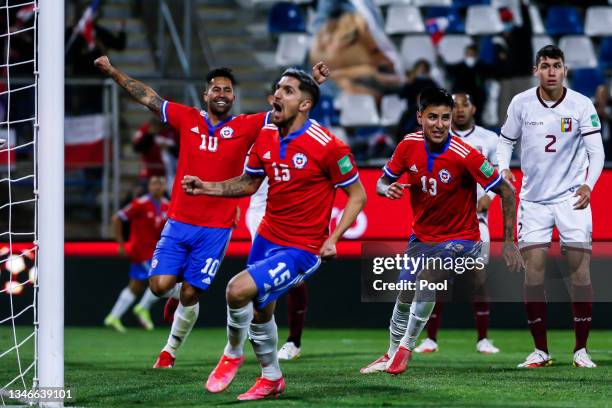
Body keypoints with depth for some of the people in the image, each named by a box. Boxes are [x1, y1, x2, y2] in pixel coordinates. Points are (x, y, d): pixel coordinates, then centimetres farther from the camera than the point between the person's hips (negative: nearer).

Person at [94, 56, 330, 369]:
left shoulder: (245, 127, 0)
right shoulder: (187, 119, 4)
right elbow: (147, 97, 7)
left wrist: (313, 83, -15)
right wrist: (112, 71, 5)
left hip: (216, 229, -1)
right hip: (178, 223, 1)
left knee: (190, 295, 0)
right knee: (160, 285, -7)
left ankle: (170, 350, 23)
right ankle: (178, 290, 30)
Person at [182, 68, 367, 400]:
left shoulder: (327, 146, -19)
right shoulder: (266, 137, 0)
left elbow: (357, 195, -10)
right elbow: (249, 183, 14)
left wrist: (333, 239, -19)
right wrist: (206, 188, -1)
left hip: (300, 248, -7)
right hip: (267, 237, 7)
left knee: (238, 289, -23)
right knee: (259, 311, 19)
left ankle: (232, 353, 6)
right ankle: (271, 379, 42)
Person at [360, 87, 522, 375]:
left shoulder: (465, 155, -25)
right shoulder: (408, 146, -11)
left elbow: (506, 192, -17)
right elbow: (382, 181, 4)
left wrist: (509, 242, -16)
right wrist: (388, 189, -22)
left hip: (460, 238, -5)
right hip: (421, 236, 5)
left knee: (427, 277, -28)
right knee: (404, 297, 12)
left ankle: (406, 347, -12)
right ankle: (391, 356, 35)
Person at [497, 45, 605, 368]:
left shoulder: (581, 105, -8)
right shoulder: (521, 103, -3)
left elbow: (596, 151, -9)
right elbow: (506, 139, 9)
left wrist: (588, 185, -25)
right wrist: (503, 169, -9)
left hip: (571, 195, -1)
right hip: (534, 197, 1)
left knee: (580, 271, -7)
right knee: (533, 272, -5)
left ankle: (581, 349, 5)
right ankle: (540, 350, 5)